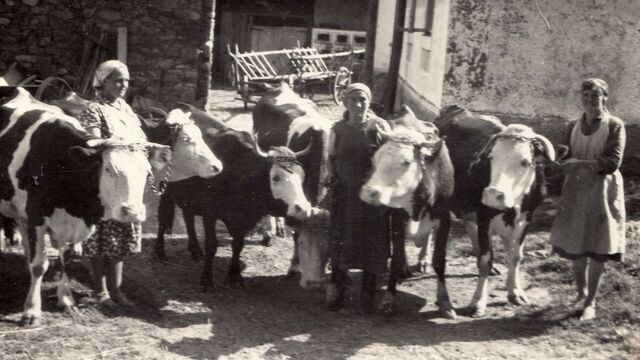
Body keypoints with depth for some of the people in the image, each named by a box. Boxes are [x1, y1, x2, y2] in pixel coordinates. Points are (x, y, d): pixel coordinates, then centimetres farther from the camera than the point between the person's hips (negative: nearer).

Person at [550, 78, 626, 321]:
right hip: (575, 191, 4)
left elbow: (613, 162, -14)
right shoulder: (573, 126, 8)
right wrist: (564, 161, -15)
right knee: (574, 246, 8)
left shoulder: (615, 125, -6)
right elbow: (565, 158, 10)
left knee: (597, 249, -1)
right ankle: (581, 292, 31)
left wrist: (581, 164, -24)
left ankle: (590, 303, 7)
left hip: (603, 192, -4)